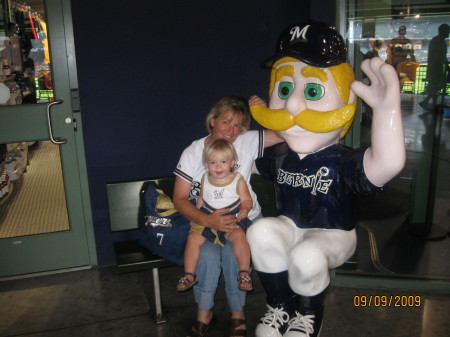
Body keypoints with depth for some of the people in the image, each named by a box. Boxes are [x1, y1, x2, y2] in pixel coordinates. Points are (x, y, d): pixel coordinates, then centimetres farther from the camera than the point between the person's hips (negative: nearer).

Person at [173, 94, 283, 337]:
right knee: (207, 254, -30)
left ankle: (238, 314, 0)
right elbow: (179, 199, -11)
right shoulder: (193, 152, -7)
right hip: (205, 220, 0)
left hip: (244, 219, 0)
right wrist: (208, 221, -27)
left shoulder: (247, 142, -6)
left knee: (232, 252, -29)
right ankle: (204, 313, -2)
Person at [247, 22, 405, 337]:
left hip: (333, 234, -4)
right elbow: (254, 165, 21)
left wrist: (387, 108, -57)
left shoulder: (343, 162, -22)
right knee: (261, 231, -23)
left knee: (306, 258, -33)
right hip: (291, 226, 5)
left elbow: (389, 163, -44)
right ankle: (279, 309, -1)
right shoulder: (279, 156, -4)